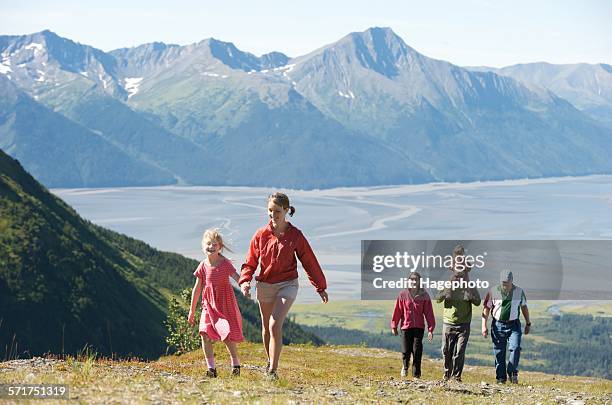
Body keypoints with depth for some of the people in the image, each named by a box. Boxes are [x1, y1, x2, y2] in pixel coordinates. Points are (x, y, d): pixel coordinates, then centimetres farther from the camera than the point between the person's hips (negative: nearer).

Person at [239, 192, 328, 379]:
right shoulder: (261, 234, -2)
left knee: (275, 325, -19)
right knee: (266, 326, 17)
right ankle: (270, 360, 42)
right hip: (265, 285, 3)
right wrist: (245, 280, -15)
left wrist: (321, 287, 7)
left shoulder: (295, 235, -7)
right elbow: (251, 262, 3)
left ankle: (273, 371, -15)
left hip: (287, 285, -3)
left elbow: (310, 261, 1)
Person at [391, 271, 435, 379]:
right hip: (406, 327, 0)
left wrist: (430, 329, -5)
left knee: (417, 351, -3)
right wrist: (394, 326, 5)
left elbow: (429, 313, -1)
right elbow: (397, 311, 3)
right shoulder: (403, 295, 0)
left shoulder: (424, 295, 0)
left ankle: (416, 374, 8)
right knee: (406, 351, 1)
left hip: (419, 327, 0)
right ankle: (405, 367, 33)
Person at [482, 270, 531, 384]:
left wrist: (528, 323, 20)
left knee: (515, 348, -18)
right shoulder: (493, 291, -2)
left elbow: (524, 307, 16)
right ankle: (501, 377, 8)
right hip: (498, 325, 0)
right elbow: (486, 308, 1)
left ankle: (512, 373, -5)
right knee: (499, 352, 0)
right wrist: (484, 326, -5)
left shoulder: (519, 292, 2)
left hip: (514, 325, 0)